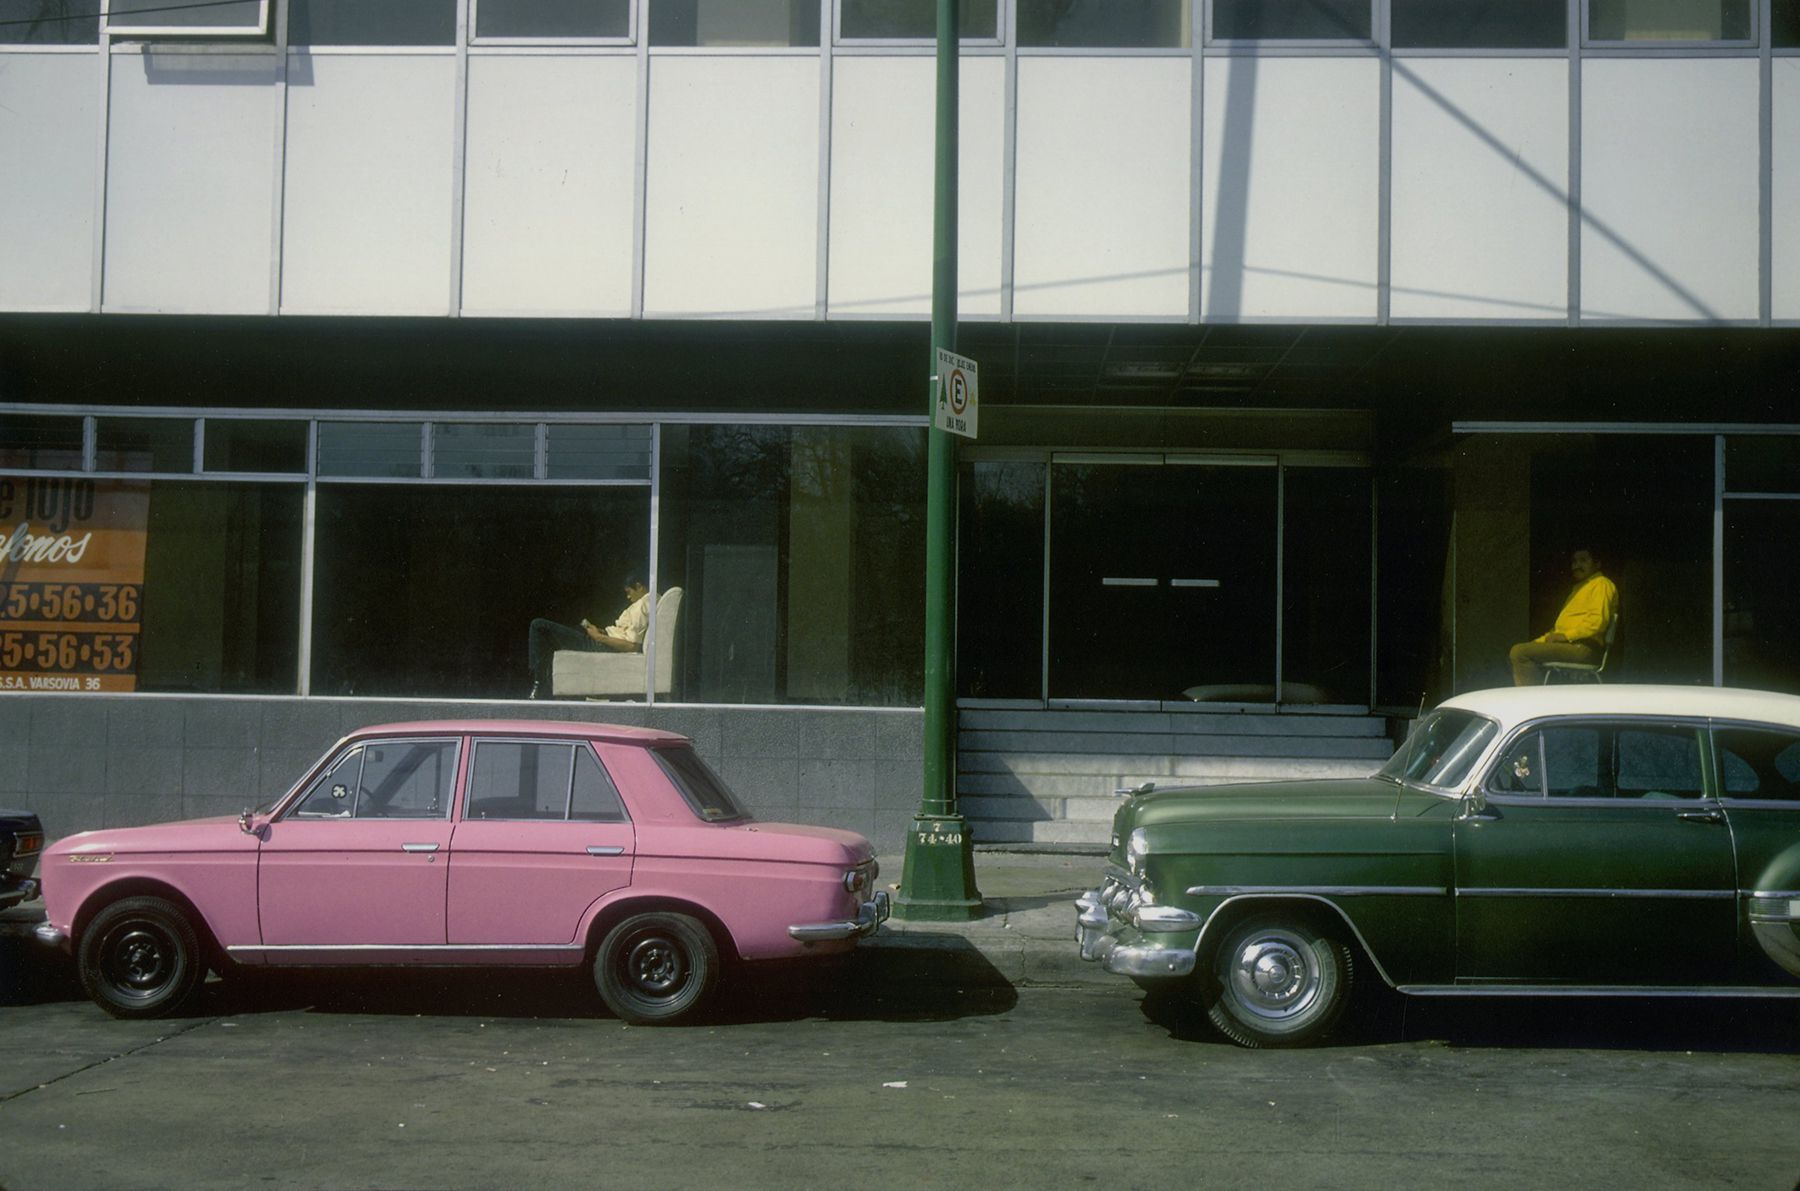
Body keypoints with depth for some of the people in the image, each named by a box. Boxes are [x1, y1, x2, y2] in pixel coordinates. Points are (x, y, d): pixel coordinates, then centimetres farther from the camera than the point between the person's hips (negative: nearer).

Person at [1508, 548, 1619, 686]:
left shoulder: (1601, 584, -2)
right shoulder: (1579, 588, 29)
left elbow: (1598, 621, -16)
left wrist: (1565, 635, -15)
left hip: (1583, 648, -10)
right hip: (1567, 644, 10)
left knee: (1520, 652, -23)